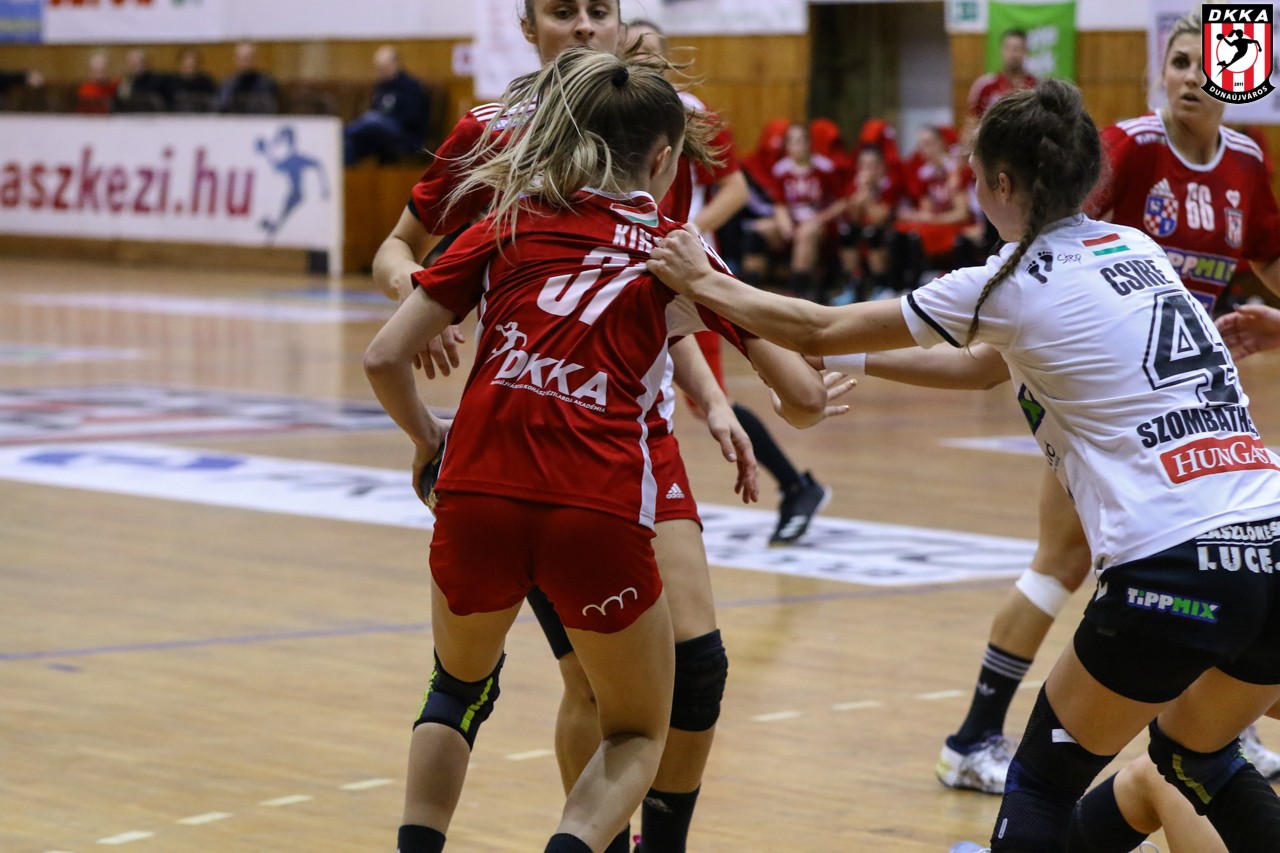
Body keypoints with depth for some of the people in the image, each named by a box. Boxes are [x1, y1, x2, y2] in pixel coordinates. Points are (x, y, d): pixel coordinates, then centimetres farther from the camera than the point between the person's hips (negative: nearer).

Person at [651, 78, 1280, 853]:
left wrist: (704, 283, 24)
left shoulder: (1014, 284, 0)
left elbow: (820, 330, 10)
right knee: (1199, 759, 29)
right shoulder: (1136, 248, 18)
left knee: (1047, 777, 13)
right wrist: (863, 358, 39)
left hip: (1172, 571, -6)